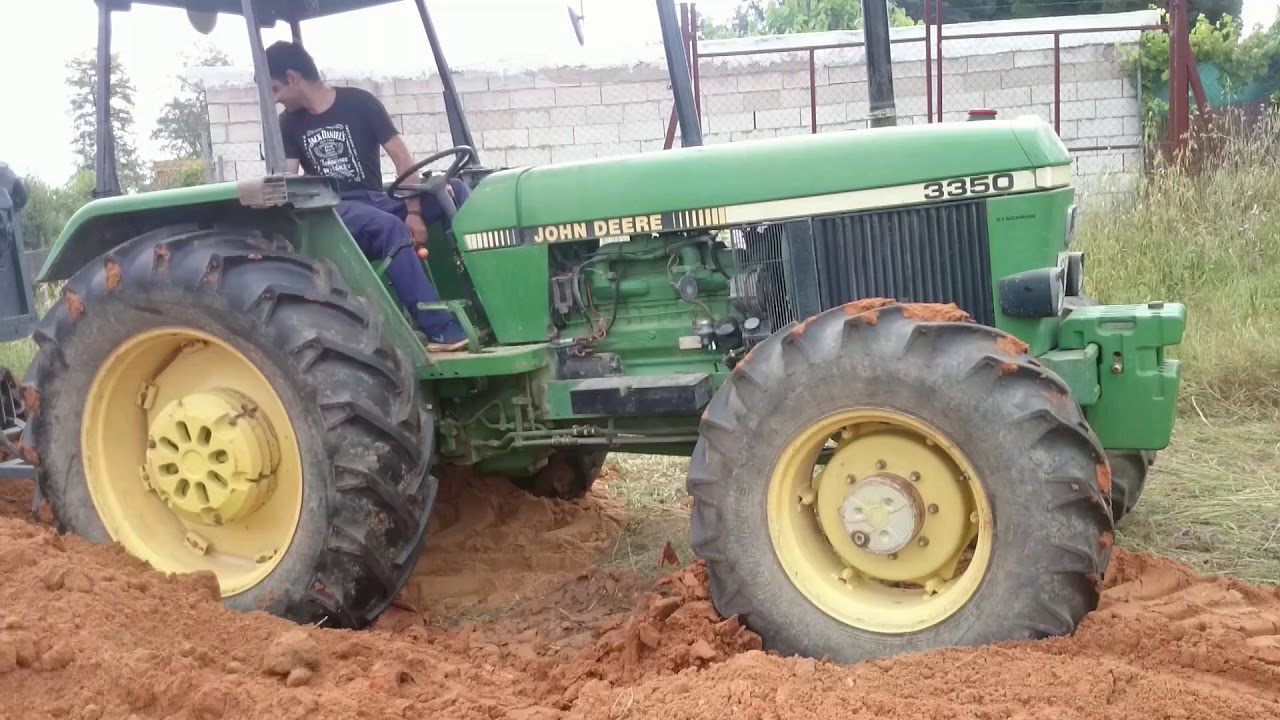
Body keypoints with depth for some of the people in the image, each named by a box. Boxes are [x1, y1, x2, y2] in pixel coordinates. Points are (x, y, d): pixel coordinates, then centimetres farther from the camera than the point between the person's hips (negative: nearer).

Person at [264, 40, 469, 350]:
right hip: (334, 210, -1)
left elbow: (401, 156, -2)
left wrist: (414, 212, -12)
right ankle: (440, 328, -42)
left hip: (377, 199, 2)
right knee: (390, 228, -36)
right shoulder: (289, 124, 8)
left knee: (454, 190, -21)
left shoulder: (359, 102, 1)